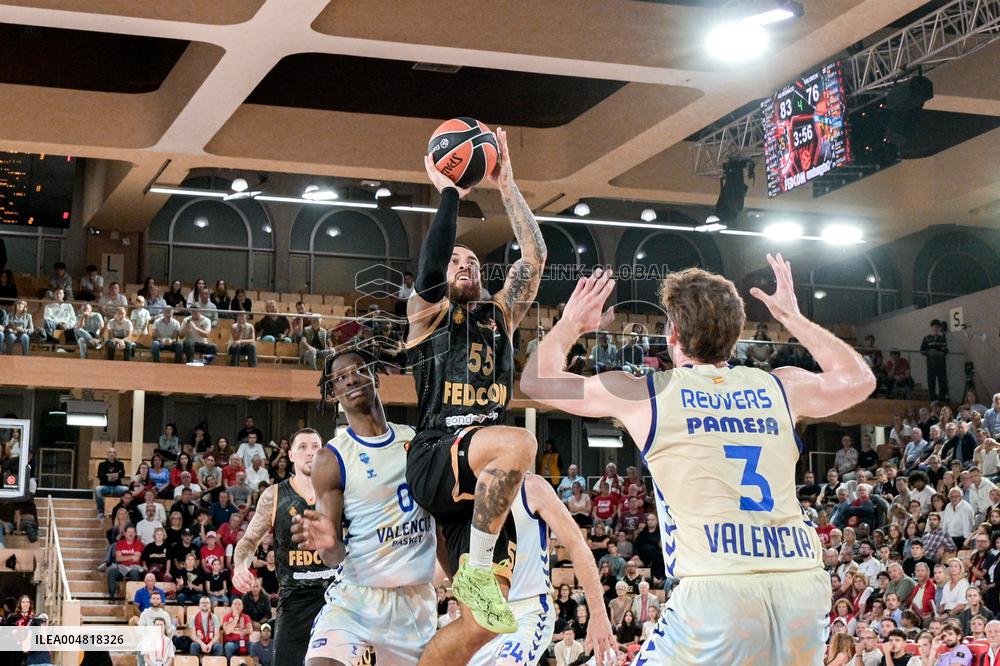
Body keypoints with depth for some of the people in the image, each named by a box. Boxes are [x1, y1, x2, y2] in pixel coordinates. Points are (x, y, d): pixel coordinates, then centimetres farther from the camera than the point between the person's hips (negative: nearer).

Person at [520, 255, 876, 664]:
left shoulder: (643, 394, 8)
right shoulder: (781, 388, 16)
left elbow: (536, 381, 22)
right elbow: (860, 378, 37)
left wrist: (570, 324, 38)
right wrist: (793, 318, 43)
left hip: (717, 589, -4)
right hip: (804, 581, 4)